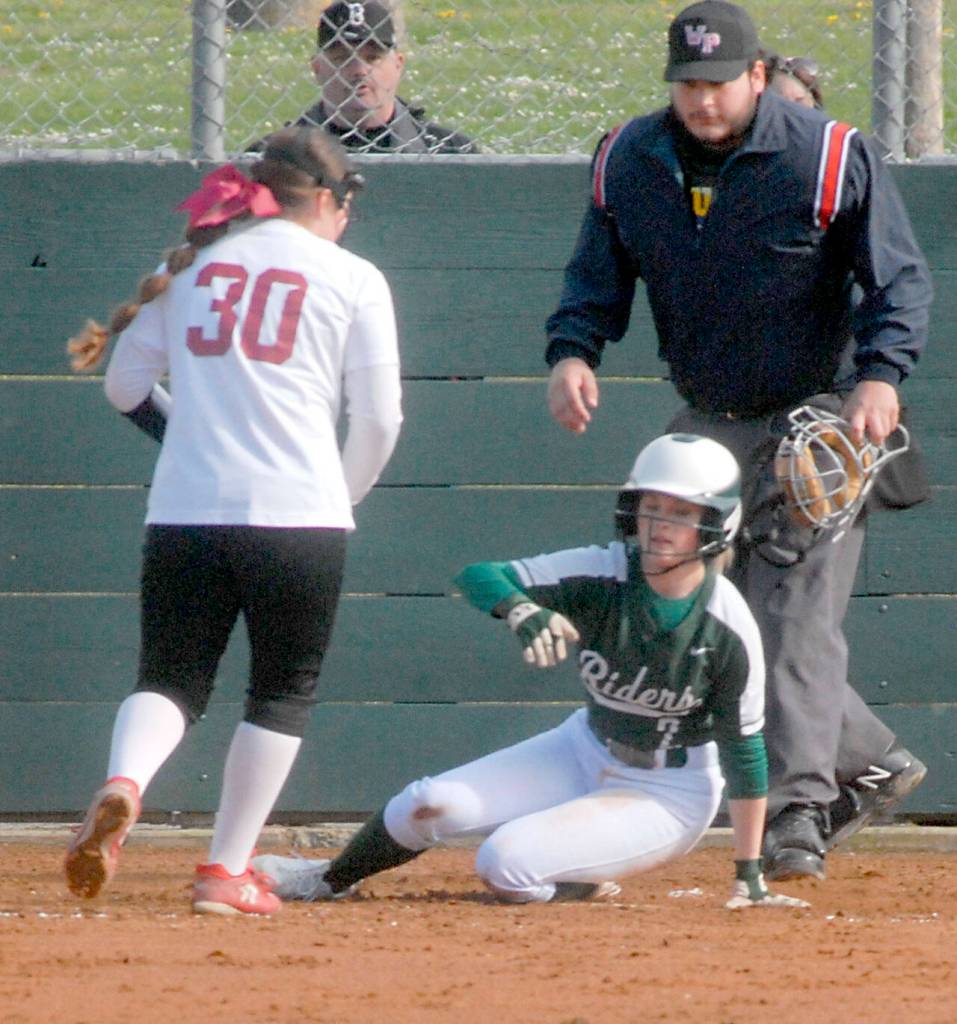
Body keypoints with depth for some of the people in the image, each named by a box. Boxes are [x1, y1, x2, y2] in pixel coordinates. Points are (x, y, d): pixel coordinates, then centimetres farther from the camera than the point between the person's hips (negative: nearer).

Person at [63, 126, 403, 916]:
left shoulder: (193, 264, 11)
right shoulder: (352, 279, 3)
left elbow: (125, 386, 14)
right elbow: (377, 418, 1)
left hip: (184, 516, 2)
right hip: (301, 516, -2)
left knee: (171, 679, 8)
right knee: (283, 694, 13)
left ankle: (122, 786, -24)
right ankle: (229, 872, 9)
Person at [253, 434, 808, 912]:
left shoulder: (728, 626, -22)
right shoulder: (603, 573, -15)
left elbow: (744, 749, -15)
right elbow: (477, 576, -22)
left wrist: (750, 876, -15)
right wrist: (522, 609, -47)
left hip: (668, 795, -4)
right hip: (584, 753, 4)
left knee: (505, 862, -25)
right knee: (429, 804, -13)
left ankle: (585, 882, 8)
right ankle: (329, 880, 14)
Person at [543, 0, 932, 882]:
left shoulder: (831, 157, -13)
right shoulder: (628, 162, 0)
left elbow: (899, 278, -11)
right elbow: (598, 276, 7)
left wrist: (881, 376, -27)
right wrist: (572, 351, -14)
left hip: (810, 418, -6)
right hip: (705, 423, 6)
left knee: (796, 618, -14)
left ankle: (797, 811, -15)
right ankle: (871, 763, 24)